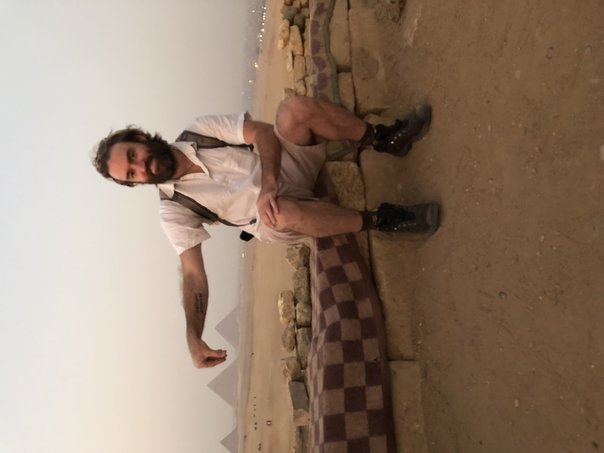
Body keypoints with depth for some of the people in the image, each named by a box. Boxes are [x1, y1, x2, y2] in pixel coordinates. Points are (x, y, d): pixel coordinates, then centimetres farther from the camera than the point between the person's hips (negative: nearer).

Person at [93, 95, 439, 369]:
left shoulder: (199, 131, -5)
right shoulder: (174, 211, -10)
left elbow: (262, 132, -12)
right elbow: (193, 273, -14)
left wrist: (268, 181, -31)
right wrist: (194, 338, -28)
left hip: (290, 163, 3)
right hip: (276, 209, -2)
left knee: (295, 109, -26)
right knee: (282, 214, -42)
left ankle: (386, 139, -10)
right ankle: (382, 220, -24)